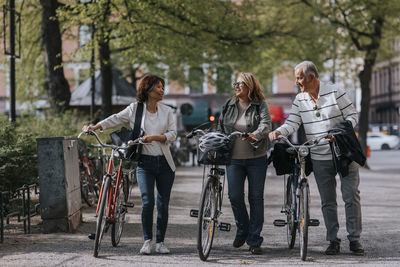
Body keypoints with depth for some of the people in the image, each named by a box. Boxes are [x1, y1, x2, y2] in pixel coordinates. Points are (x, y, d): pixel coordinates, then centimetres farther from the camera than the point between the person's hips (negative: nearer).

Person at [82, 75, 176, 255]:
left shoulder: (167, 111, 7)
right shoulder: (135, 109, 3)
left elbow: (173, 133, -1)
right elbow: (116, 119, 3)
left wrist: (154, 137, -16)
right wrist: (95, 127, -10)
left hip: (164, 163, 2)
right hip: (145, 162, -2)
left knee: (163, 204, 3)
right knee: (147, 202, -13)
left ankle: (160, 242, 14)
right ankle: (147, 240, 1)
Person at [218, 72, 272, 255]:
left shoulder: (260, 105, -1)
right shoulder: (229, 105, 9)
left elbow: (266, 124, -18)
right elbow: (221, 128, 19)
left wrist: (255, 135, -37)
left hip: (256, 159, -2)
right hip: (234, 159, 2)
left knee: (256, 198, 0)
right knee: (235, 196, -5)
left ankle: (254, 241, 9)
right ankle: (242, 229, 22)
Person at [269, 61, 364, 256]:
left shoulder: (335, 92, -7)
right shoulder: (300, 100, 5)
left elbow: (352, 116, -5)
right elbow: (292, 123, -1)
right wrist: (278, 132, -21)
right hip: (319, 158, 4)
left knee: (351, 196, -2)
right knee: (327, 201, 6)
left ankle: (354, 239, 5)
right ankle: (333, 241, 12)